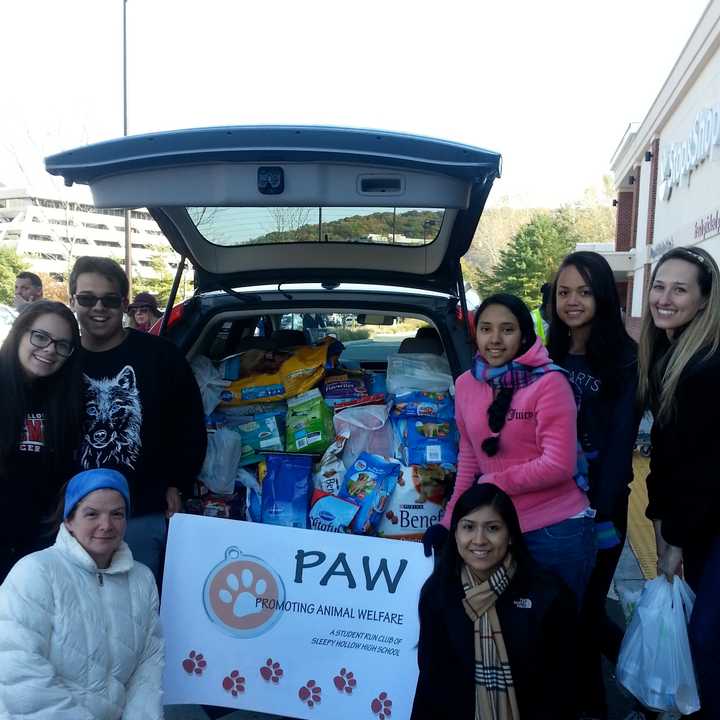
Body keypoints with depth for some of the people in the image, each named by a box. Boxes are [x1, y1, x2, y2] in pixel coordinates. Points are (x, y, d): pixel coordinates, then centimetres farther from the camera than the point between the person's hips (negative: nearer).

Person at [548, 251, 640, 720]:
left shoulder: (623, 358, -7)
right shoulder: (547, 357, 8)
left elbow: (621, 440, -11)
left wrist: (603, 512, -16)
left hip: (599, 501, -4)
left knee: (585, 608, 2)